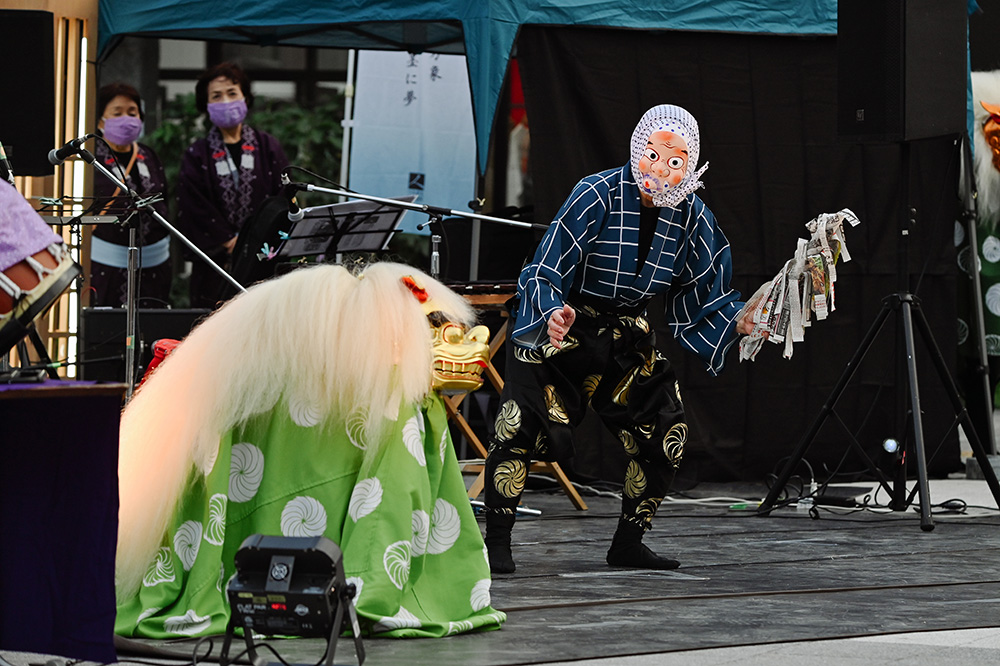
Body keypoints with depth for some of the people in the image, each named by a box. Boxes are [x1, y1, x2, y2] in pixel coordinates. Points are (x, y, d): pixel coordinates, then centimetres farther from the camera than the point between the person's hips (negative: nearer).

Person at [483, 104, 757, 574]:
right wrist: (552, 315, -43)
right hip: (558, 325, -5)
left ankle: (628, 545, 16)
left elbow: (701, 294, 2)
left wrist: (739, 321, -16)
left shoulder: (691, 217, -7)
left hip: (626, 338, 6)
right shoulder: (597, 196, -22)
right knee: (521, 425, -21)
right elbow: (545, 272, -24)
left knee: (665, 436, 1)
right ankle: (496, 543, -11)